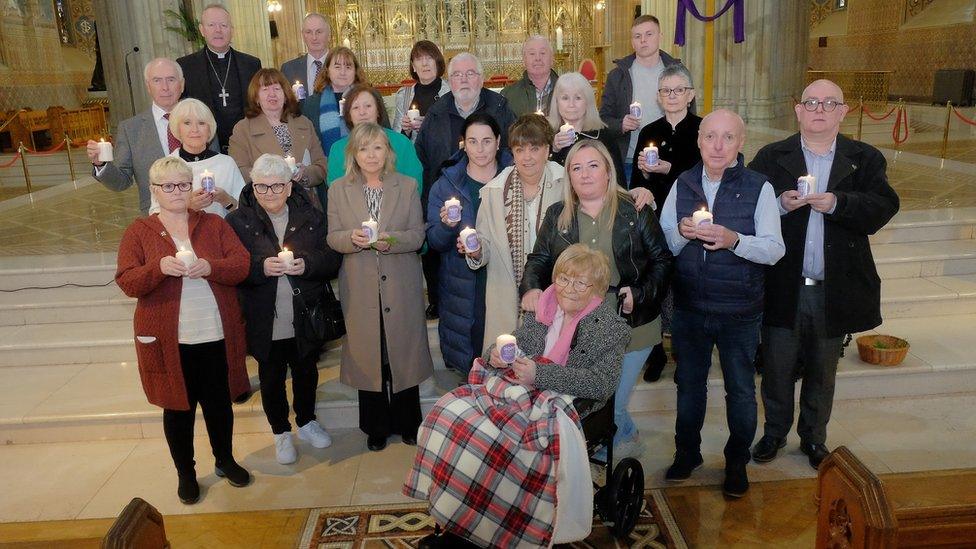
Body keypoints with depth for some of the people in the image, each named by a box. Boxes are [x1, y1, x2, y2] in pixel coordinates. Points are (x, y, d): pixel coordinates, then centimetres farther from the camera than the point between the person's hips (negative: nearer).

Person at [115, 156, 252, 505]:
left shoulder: (214, 224, 5)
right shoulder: (138, 232, 0)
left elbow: (243, 264, -4)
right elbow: (127, 283, -7)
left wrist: (210, 267, -22)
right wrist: (159, 267, -26)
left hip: (217, 335, 2)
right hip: (169, 340, -1)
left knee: (219, 403, 14)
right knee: (179, 408, 12)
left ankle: (225, 460, 37)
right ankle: (185, 473, 30)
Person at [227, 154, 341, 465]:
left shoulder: (311, 217, -2)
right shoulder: (237, 221, -6)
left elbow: (332, 259, -3)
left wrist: (307, 264, -22)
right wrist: (261, 267, -26)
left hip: (306, 318, 2)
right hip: (265, 321, -1)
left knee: (306, 372, 19)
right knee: (271, 378, 14)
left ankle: (306, 422, 43)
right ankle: (281, 433, 35)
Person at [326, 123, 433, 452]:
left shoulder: (407, 186, 3)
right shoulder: (338, 189, 5)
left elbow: (417, 236, -2)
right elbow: (332, 237, 2)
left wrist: (390, 240, -21)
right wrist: (352, 238, -19)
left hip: (401, 288, 0)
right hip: (360, 289, 1)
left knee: (404, 351, 8)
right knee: (368, 355, 8)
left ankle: (407, 423, 27)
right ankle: (376, 427, 25)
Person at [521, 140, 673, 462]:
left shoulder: (635, 212, -2)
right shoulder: (557, 216, 7)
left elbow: (662, 261, 1)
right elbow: (538, 259, 6)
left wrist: (640, 294, -13)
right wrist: (531, 288, -14)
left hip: (629, 326, -2)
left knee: (610, 403, 0)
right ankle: (628, 440, 37)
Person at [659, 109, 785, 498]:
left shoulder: (759, 188, -9)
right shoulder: (682, 185, 1)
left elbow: (774, 250, -14)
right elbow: (662, 246, 2)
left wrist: (734, 239, -30)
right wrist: (682, 232, -19)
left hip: (739, 312, -2)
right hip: (688, 308, 3)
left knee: (740, 389, 13)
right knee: (689, 383, 18)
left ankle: (737, 462, 34)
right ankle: (687, 452, 38)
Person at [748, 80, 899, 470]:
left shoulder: (865, 159, 3)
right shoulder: (771, 157, 0)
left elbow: (884, 207, -10)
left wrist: (837, 203, -24)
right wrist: (780, 204, -26)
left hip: (835, 289, 1)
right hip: (782, 288, -1)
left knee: (822, 373, 17)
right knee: (777, 369, 11)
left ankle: (814, 437, 36)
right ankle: (774, 433, 32)